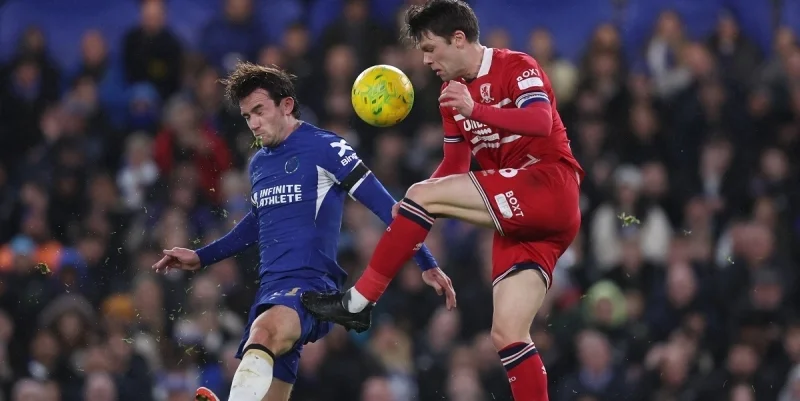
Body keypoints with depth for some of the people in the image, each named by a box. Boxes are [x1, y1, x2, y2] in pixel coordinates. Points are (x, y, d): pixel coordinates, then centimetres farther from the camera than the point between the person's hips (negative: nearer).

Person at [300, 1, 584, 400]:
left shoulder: (517, 67, -4)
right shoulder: (453, 92, 19)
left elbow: (542, 122, -23)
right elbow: (455, 166, 24)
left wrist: (475, 109, -34)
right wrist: (414, 215, 9)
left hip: (550, 186, -8)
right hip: (519, 218, 8)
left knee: (424, 194, -16)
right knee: (507, 334, -2)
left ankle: (358, 302, -11)